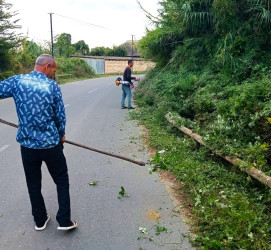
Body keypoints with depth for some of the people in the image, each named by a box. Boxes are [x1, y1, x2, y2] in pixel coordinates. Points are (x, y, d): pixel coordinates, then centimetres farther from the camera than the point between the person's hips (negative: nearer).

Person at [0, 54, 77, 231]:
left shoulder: (17, 81, -4)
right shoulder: (52, 86, -8)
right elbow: (60, 116, -4)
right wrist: (61, 135, 13)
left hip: (27, 144, 3)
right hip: (51, 144, -2)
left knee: (33, 184, 19)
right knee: (62, 181, 15)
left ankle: (40, 220, 32)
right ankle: (64, 221, 16)